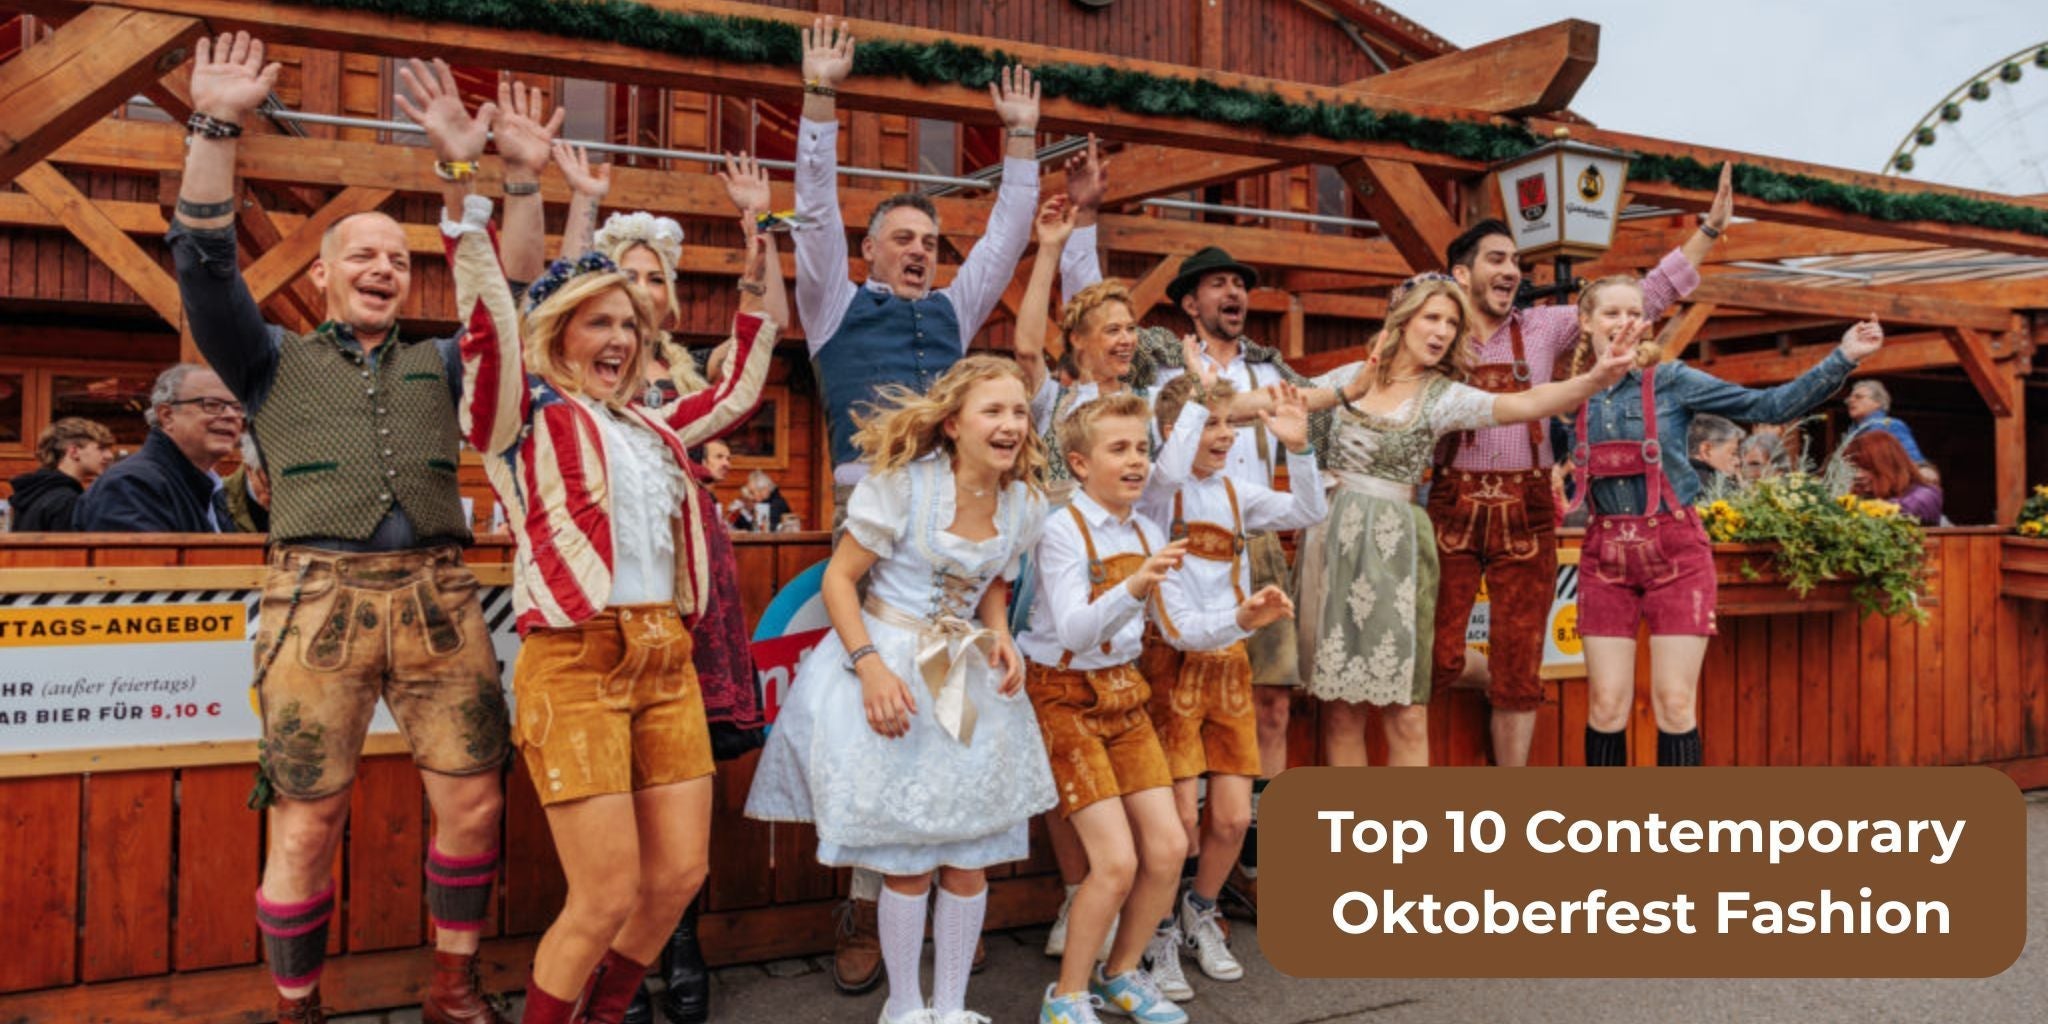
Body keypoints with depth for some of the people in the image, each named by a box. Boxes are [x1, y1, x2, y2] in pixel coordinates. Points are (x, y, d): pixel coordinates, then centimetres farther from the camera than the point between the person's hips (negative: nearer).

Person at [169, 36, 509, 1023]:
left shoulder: (438, 365, 22)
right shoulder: (276, 360, 17)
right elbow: (204, 261, 4)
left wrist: (469, 167, 8)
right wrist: (215, 127, -2)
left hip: (437, 596, 2)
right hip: (320, 598, -2)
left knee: (473, 798, 0)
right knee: (307, 823, -1)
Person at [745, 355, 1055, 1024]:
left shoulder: (1026, 504, 0)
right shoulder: (902, 482, -14)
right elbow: (839, 577, -11)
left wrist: (1001, 638, -3)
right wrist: (871, 666, -21)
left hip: (971, 680, 5)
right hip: (890, 672, -4)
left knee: (970, 859, 7)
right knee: (907, 861, 2)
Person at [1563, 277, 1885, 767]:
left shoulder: (1672, 380, -2)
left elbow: (1769, 405, -6)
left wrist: (1842, 359, -14)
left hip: (1675, 549, -1)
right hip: (1605, 553, 2)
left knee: (1675, 706, 0)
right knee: (1606, 707, 1)